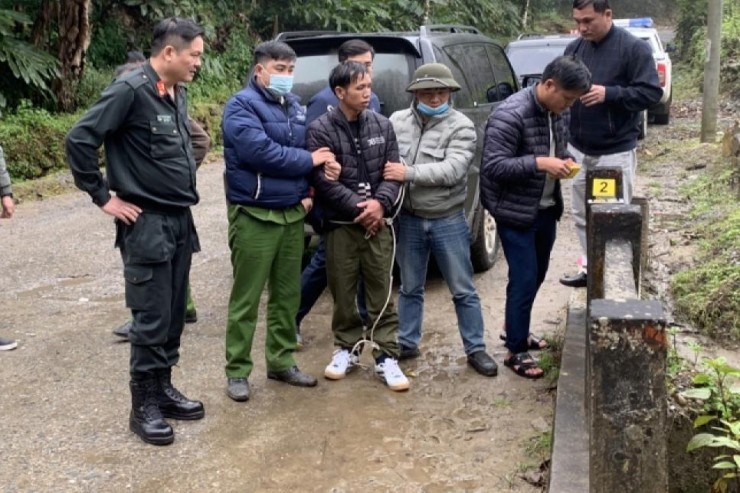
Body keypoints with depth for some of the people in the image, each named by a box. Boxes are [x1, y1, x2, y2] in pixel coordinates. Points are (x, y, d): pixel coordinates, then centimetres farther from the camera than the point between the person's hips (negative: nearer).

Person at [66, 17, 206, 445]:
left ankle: (163, 388, 26)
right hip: (147, 223, -8)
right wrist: (104, 197, -13)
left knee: (174, 314, 13)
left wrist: (185, 190, 12)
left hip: (180, 220, 8)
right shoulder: (131, 90, -15)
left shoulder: (178, 94, 10)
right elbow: (80, 140, -17)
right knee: (152, 318, -2)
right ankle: (144, 405, 10)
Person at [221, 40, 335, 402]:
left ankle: (281, 362, 26)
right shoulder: (241, 105, -10)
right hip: (253, 216, -7)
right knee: (246, 299, 0)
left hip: (292, 214, 7)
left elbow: (306, 153, 18)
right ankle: (237, 371, 11)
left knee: (287, 294, 14)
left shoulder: (294, 107, 14)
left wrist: (306, 192, -1)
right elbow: (260, 152, -23)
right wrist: (309, 159, -12)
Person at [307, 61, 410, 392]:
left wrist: (380, 203, -14)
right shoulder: (320, 130, -5)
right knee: (343, 292, 9)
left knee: (382, 293, 4)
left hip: (378, 223, 2)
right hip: (341, 225, -2)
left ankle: (386, 356, 11)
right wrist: (358, 208, -15)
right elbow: (324, 181, -11)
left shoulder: (382, 125, 7)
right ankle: (347, 348, 26)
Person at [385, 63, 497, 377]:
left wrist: (409, 173, -24)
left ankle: (476, 350, 19)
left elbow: (453, 170, -21)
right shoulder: (398, 121, 2)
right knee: (409, 288, 16)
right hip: (409, 220, 3)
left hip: (448, 222, -3)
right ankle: (407, 343, 31)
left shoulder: (461, 126, -9)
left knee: (463, 291, 7)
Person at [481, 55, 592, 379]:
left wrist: (564, 161, -4)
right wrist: (539, 163, -31)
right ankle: (516, 351, 13)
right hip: (515, 213, -8)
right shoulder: (510, 115, -23)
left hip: (546, 208, 8)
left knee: (537, 275, 19)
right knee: (524, 280, -2)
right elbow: (492, 166, -26)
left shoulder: (559, 112, 3)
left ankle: (516, 330, 39)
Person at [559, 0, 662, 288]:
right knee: (582, 216, 14)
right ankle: (590, 267, 28)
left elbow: (652, 92, -13)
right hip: (578, 150, 6)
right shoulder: (574, 48, 6)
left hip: (616, 152, -5)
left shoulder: (634, 48, -10)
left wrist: (609, 93, -24)